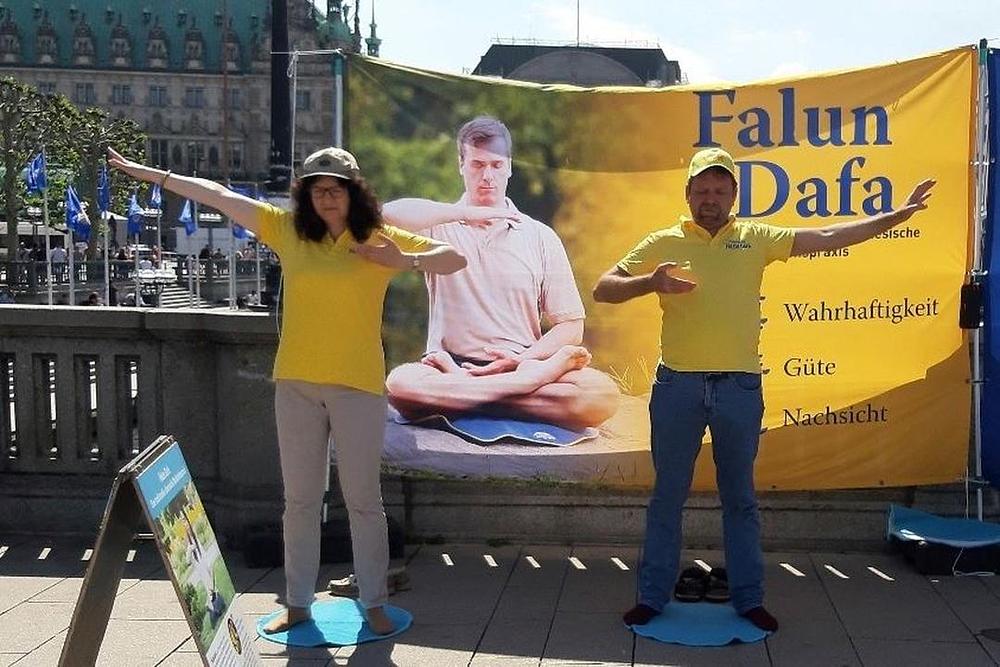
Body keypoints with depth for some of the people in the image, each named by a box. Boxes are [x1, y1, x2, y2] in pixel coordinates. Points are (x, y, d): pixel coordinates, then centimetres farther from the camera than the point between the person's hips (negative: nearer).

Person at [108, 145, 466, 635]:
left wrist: (405, 261, -19)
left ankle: (373, 604, 14)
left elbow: (455, 259, -2)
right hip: (296, 384, 3)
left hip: (357, 386, -3)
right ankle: (298, 602, 21)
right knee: (300, 499, 10)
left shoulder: (380, 239, -1)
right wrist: (149, 173, 10)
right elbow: (218, 195, 8)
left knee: (363, 499, 4)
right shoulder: (288, 230, 5)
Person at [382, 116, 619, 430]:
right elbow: (390, 214, -16)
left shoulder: (540, 237, 12)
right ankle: (549, 370, -27)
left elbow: (571, 327, 7)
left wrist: (523, 360, -10)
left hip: (523, 365, 1)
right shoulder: (440, 227, 8)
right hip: (452, 363, -1)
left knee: (603, 394, -27)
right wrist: (467, 213, -17)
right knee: (401, 383, -36)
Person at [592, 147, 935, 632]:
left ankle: (748, 598, 23)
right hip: (678, 385, -1)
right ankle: (652, 596, 20)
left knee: (739, 497, 12)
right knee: (668, 495, 8)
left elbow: (827, 237, 4)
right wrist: (651, 282, -18)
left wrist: (898, 215, 0)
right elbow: (602, 290, 0)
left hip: (739, 386, 1)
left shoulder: (756, 238, 6)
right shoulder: (663, 243, 2)